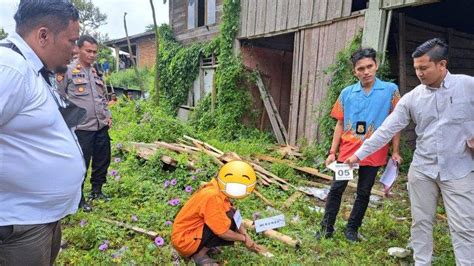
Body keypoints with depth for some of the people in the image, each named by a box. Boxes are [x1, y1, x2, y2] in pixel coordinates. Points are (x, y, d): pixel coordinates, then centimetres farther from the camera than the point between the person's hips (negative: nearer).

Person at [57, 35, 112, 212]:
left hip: (101, 126, 6)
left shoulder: (97, 72, 13)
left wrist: (107, 115, 13)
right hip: (81, 128, -6)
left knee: (102, 161, 15)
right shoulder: (67, 71, -6)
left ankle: (97, 191, 34)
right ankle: (79, 199, 20)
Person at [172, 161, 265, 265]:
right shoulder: (213, 196, -28)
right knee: (229, 220, -20)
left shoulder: (219, 190, 1)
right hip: (185, 241, -9)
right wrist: (244, 238, -7)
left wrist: (249, 240, 4)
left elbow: (236, 219, 8)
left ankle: (204, 245, 6)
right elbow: (223, 232, -24)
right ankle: (200, 254, -6)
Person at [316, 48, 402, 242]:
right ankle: (327, 227, 18)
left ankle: (352, 228, 27)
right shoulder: (347, 93, 2)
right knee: (336, 189, 4)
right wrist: (332, 152, 2)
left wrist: (395, 151, -2)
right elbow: (340, 124, 6)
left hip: (373, 153, -1)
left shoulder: (390, 90, -2)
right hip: (347, 151, 1)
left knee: (364, 193, 11)